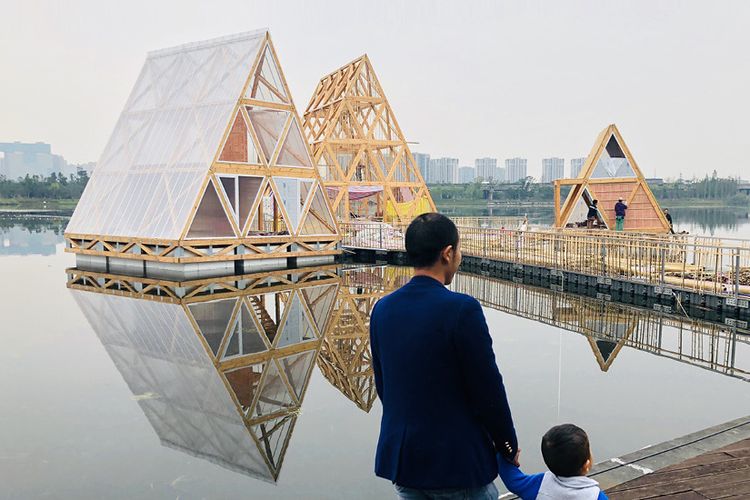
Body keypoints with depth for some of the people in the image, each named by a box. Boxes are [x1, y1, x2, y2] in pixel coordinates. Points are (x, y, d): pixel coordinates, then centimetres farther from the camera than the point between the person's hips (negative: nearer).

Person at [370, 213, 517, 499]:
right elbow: (488, 388, -15)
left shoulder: (382, 309, -1)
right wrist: (508, 446, 1)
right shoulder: (462, 309, -20)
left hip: (400, 456, 6)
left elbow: (382, 384, 7)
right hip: (456, 459, -5)